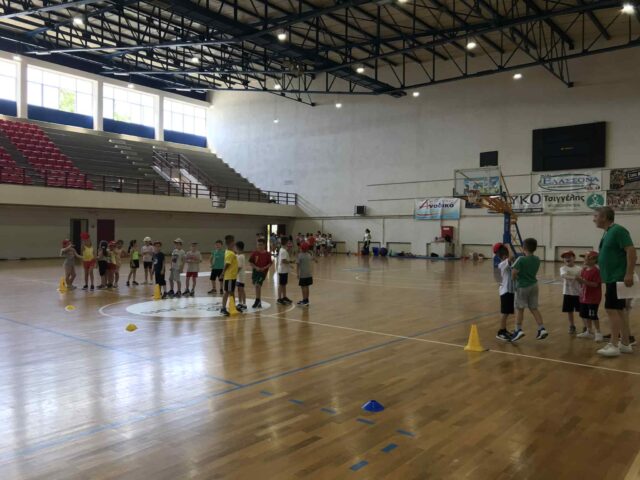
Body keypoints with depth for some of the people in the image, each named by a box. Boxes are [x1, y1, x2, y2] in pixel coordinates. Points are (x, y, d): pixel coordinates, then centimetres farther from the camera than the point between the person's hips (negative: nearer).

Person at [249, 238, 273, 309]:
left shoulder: (267, 254, -7)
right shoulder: (254, 253, -3)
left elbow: (270, 263, -3)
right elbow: (250, 262, 0)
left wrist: (264, 268, -18)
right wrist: (256, 267, -14)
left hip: (263, 271, -4)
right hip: (255, 271, 4)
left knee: (258, 285, -16)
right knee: (256, 285, 13)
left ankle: (257, 301, -4)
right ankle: (259, 302, 31)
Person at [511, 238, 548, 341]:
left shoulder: (521, 259, -19)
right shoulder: (537, 260, 2)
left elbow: (513, 272, -24)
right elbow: (534, 271, 8)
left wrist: (515, 279, -5)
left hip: (522, 286, -6)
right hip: (533, 285, 6)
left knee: (520, 309, 6)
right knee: (534, 308, 13)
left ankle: (518, 330, 4)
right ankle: (542, 329, 8)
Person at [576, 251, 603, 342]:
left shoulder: (596, 271, -15)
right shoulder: (584, 270, 9)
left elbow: (595, 284, -21)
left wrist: (584, 281, -28)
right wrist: (579, 281, -5)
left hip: (593, 298, -8)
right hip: (584, 297, 8)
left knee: (593, 316, -4)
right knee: (585, 315, 14)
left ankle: (598, 333, 8)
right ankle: (589, 331, 27)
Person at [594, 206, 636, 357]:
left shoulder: (618, 230, -15)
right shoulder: (608, 232, 14)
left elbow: (631, 251, -21)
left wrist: (629, 274, -25)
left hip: (618, 278, -10)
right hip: (612, 278, 10)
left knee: (611, 309, -9)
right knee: (620, 310, 12)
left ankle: (614, 345, -4)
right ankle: (625, 344, 19)